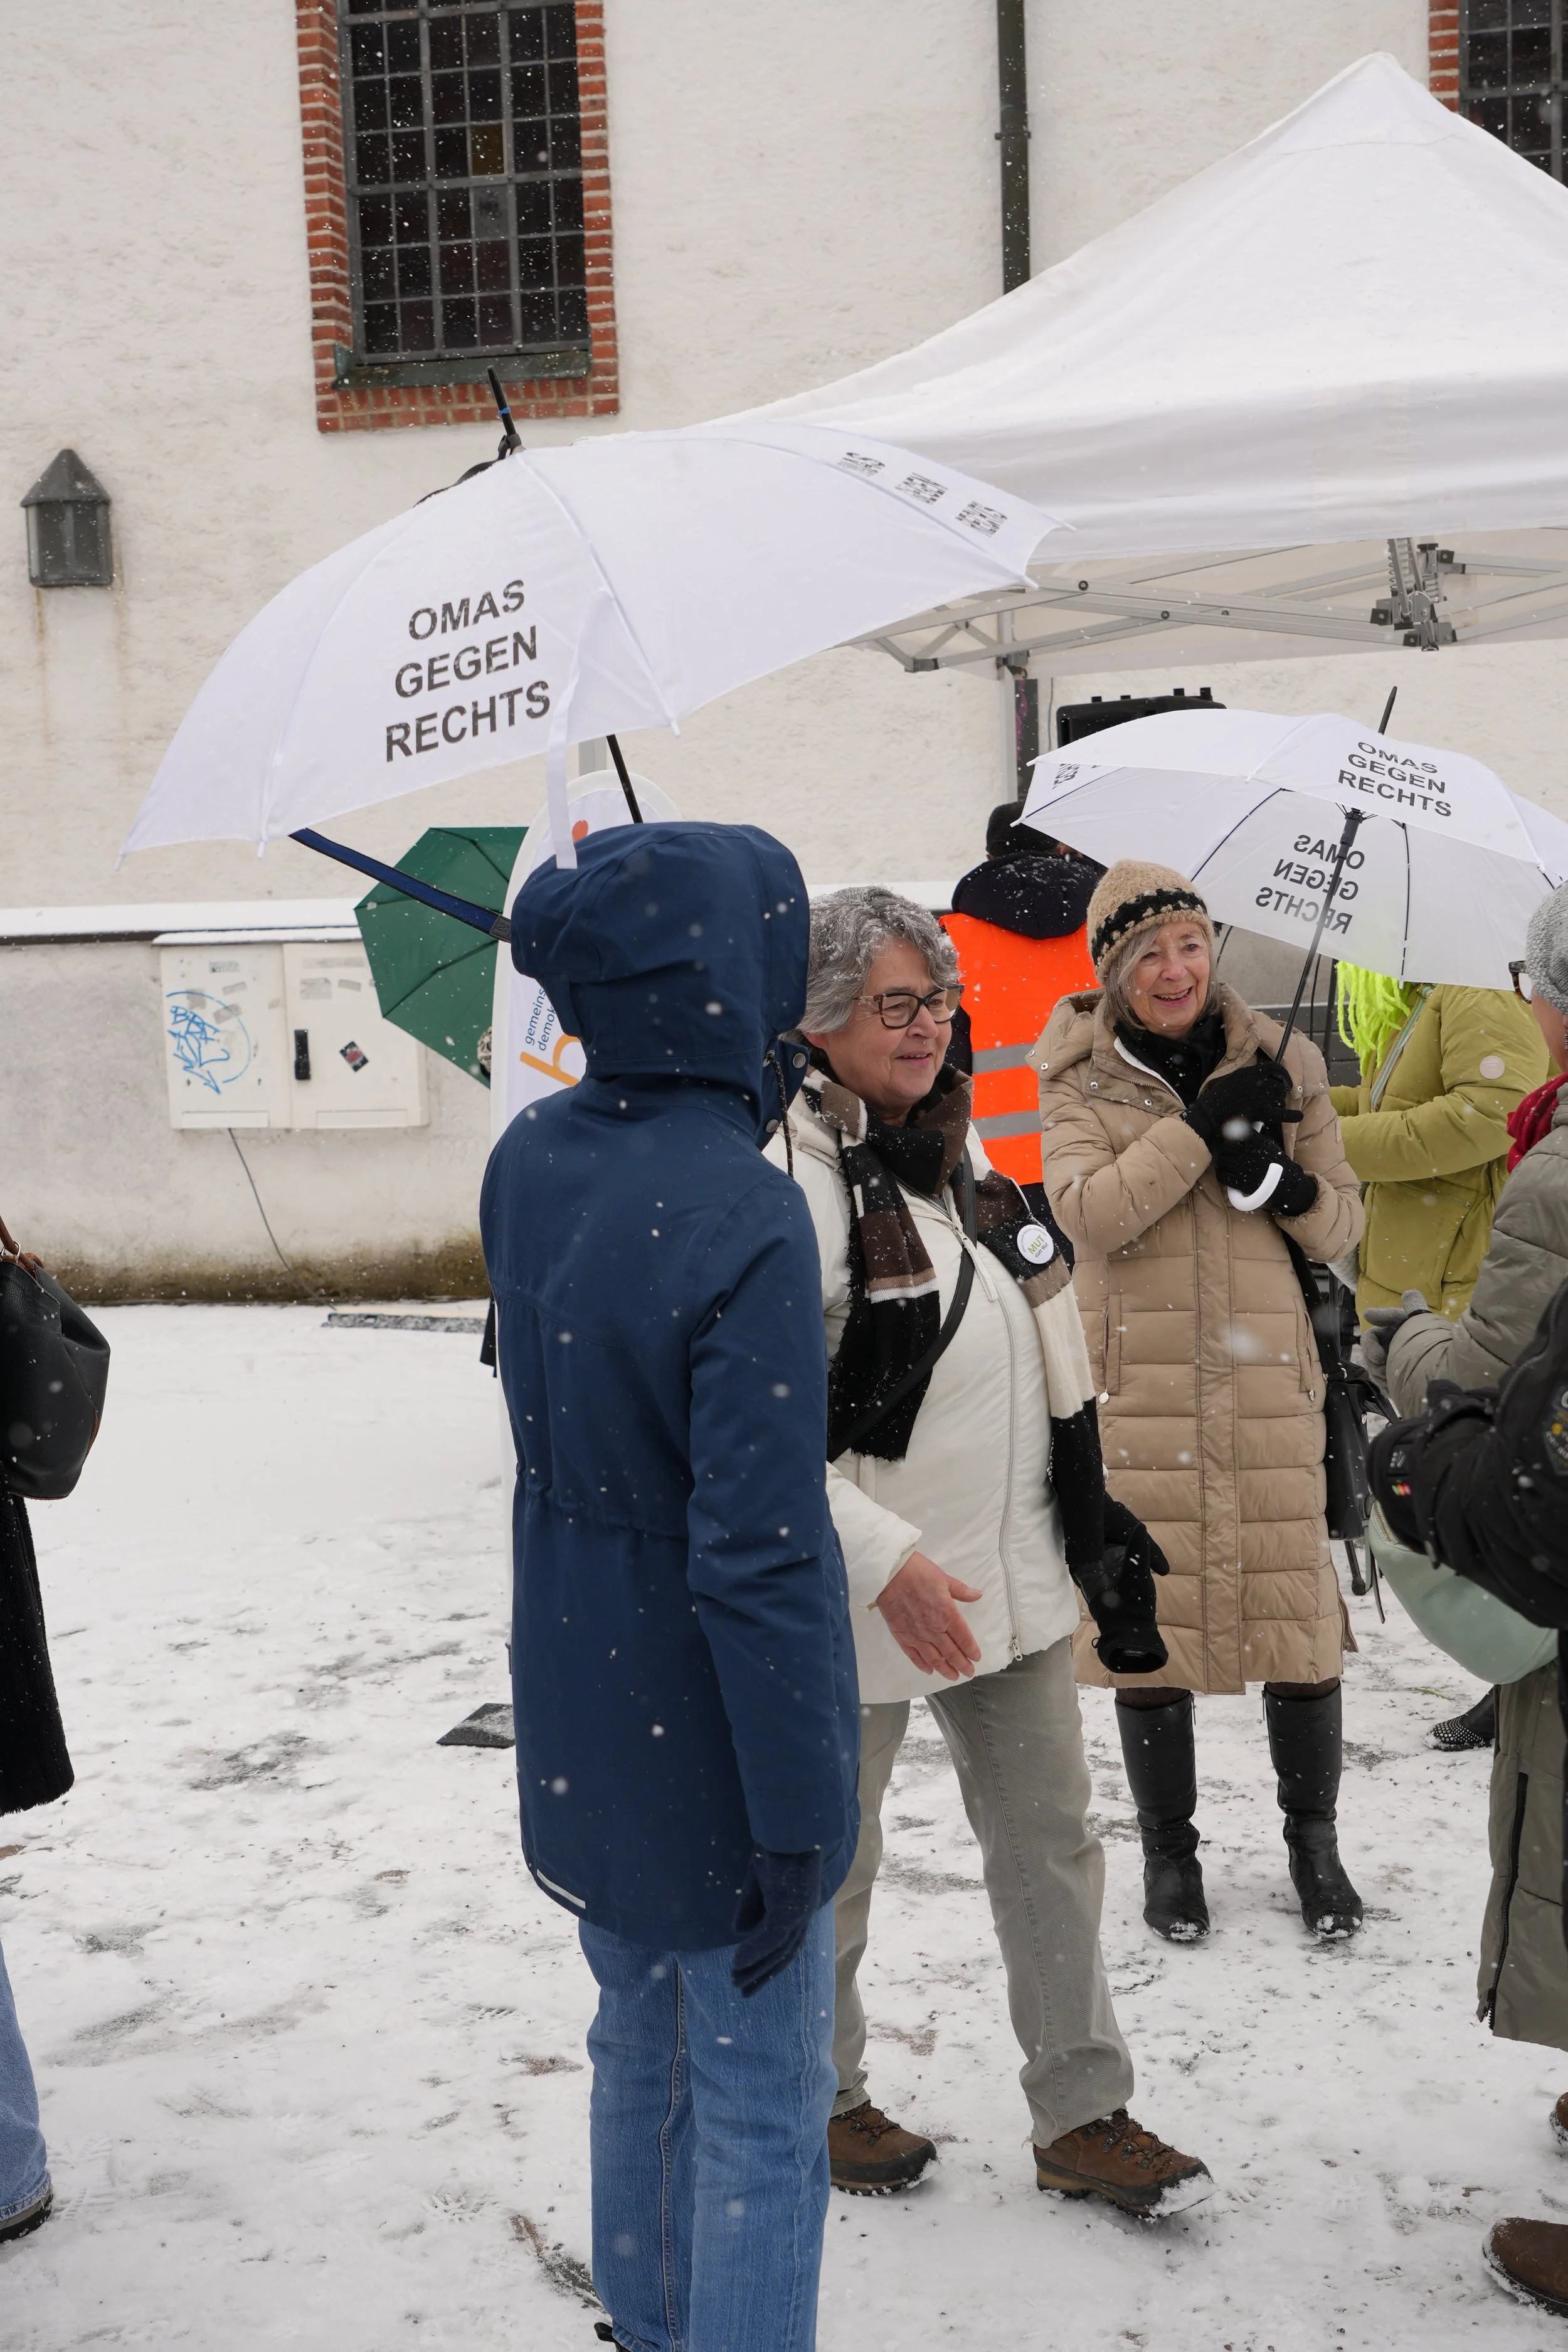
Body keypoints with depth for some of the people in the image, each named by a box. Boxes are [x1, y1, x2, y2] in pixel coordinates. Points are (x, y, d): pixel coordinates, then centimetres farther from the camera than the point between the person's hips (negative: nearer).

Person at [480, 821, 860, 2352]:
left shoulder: (527, 1160, -5)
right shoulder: (746, 1218, -28)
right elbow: (756, 1555, -27)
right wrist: (795, 1818, -17)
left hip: (579, 1723, 8)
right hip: (707, 1742, -8)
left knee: (642, 2050, 26)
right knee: (760, 2112, 10)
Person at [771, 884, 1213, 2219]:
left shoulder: (958, 1144, 6)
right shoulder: (789, 1180, -19)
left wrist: (1084, 1521, 20)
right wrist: (883, 1559, -25)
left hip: (1012, 1568, 8)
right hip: (864, 1591, -7)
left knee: (1050, 1841, 14)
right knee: (828, 1859, 11)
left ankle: (1084, 2117, 28)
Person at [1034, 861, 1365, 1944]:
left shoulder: (1281, 1062, 7)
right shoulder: (1080, 1076, 2)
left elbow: (1344, 1223, 8)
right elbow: (1089, 1211, -13)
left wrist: (1280, 1179, -12)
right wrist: (1202, 1124, -17)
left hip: (1266, 1382, 1)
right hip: (1137, 1387, -1)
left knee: (1295, 1606, 3)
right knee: (1145, 1610, 6)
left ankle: (1313, 1838, 26)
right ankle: (1170, 1846, 26)